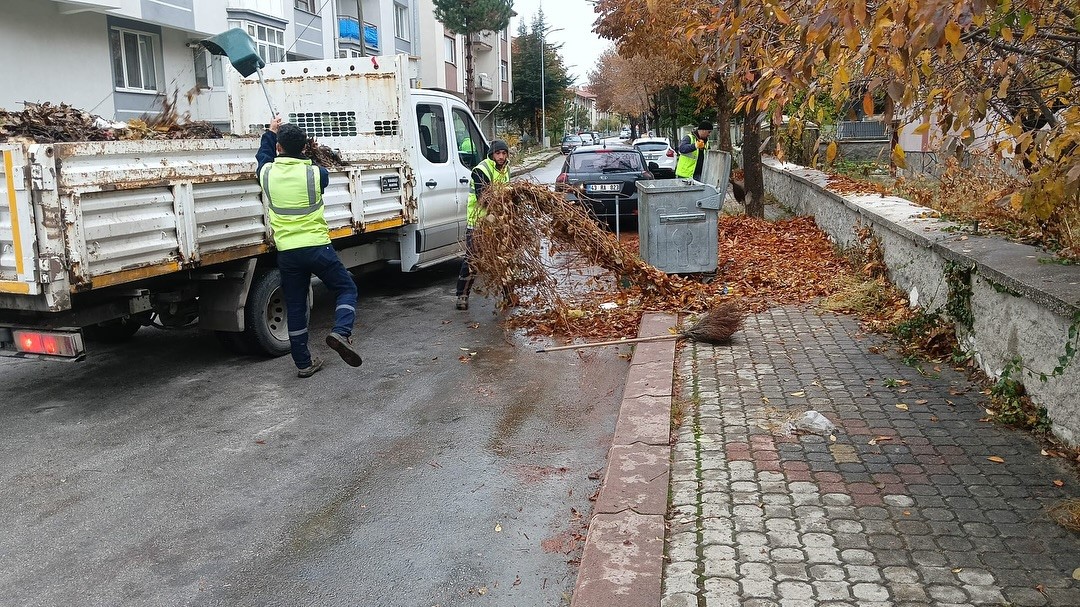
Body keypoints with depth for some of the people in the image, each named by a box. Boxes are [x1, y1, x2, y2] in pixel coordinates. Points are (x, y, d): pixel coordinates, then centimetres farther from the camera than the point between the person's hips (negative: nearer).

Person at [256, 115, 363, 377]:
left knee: (295, 308, 11)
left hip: (287, 252, 3)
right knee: (347, 288, 12)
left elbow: (263, 154, 26)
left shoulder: (267, 173, 2)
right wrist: (303, 159, 29)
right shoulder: (315, 173, -8)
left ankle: (303, 363, 17)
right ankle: (341, 333, -14)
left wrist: (271, 132, 40)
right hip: (317, 247, -3)